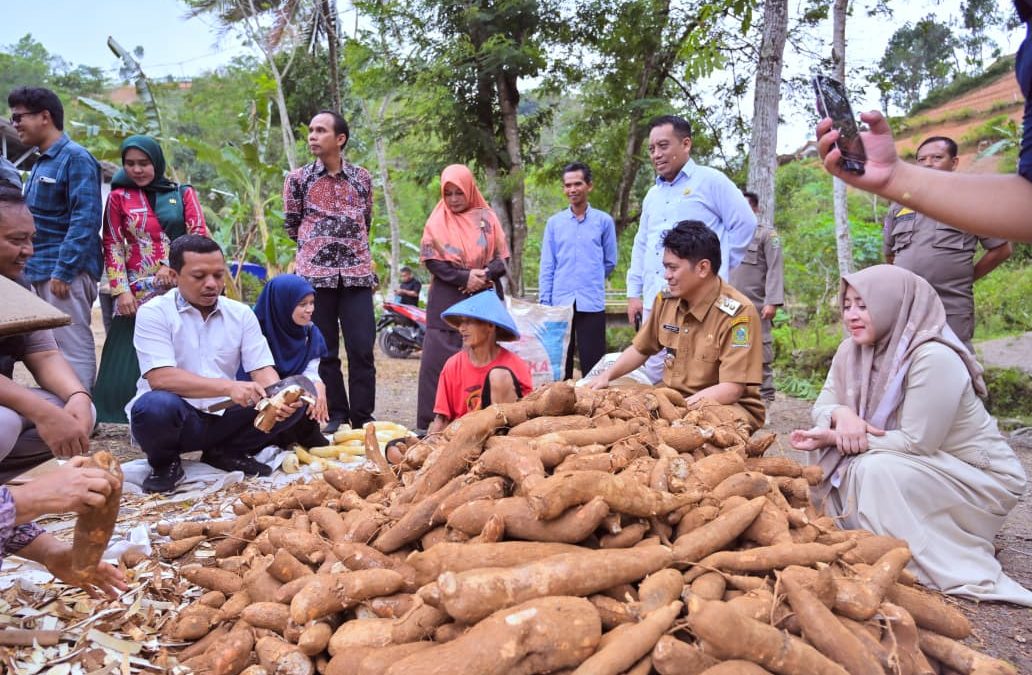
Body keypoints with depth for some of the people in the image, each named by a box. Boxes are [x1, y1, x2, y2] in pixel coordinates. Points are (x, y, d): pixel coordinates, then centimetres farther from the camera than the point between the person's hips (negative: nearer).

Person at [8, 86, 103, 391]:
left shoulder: (75, 158, -8)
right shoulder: (41, 162, 19)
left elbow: (85, 220, -16)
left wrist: (63, 271, -20)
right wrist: (33, 270, 15)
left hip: (65, 272, -9)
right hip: (40, 273, 9)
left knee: (73, 348, -7)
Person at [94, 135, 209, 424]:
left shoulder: (183, 194, 8)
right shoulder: (119, 197, 8)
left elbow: (199, 235, 1)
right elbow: (112, 246, 5)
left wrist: (171, 265, -13)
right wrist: (121, 290, -5)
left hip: (180, 287, 0)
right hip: (138, 290, 0)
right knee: (132, 355, -4)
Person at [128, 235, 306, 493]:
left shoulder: (241, 313, 5)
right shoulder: (154, 313, -8)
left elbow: (262, 369, -1)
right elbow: (161, 378, -21)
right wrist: (229, 387, -32)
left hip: (223, 417, 4)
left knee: (294, 403, -14)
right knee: (155, 406, -38)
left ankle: (225, 453, 6)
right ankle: (164, 461, -3)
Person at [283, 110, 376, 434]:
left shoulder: (362, 178, 8)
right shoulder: (298, 179, 5)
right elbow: (292, 226, 12)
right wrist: (316, 247, 13)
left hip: (357, 273, 1)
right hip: (316, 274, -1)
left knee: (362, 349, -1)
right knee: (325, 351, 3)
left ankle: (362, 416, 8)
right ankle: (335, 416, 12)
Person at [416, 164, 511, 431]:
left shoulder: (486, 218, 10)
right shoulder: (437, 222, 8)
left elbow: (501, 257, 6)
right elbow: (432, 261, -1)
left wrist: (484, 275, -14)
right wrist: (464, 277, -14)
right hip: (446, 303, -1)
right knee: (440, 359, -5)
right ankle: (432, 423, -2)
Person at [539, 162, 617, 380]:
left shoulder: (604, 221, 3)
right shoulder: (554, 223, 7)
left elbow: (610, 262, 12)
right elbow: (547, 267, 7)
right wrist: (544, 302, 1)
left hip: (592, 304, -1)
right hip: (560, 303, 2)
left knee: (593, 366, 0)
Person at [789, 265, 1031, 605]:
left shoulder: (934, 359, -27)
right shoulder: (852, 350, -4)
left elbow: (915, 442, -27)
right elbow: (824, 404, -1)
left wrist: (835, 439, -26)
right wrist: (841, 415, -25)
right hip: (913, 463, 7)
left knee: (875, 471, -30)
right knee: (839, 463, -12)